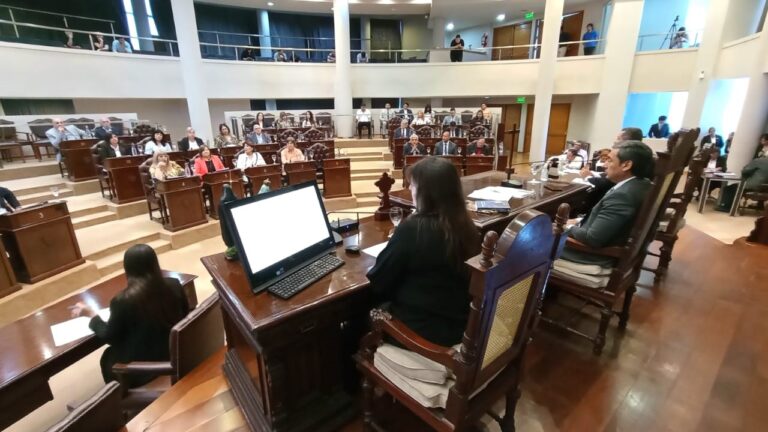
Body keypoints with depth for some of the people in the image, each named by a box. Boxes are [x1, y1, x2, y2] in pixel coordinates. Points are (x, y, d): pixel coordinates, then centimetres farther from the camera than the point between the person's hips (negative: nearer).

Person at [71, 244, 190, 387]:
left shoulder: (123, 300, -21)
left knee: (108, 358, 26)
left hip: (144, 367, -4)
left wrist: (92, 314, 10)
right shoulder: (174, 285, -11)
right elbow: (185, 315, 5)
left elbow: (110, 337, -4)